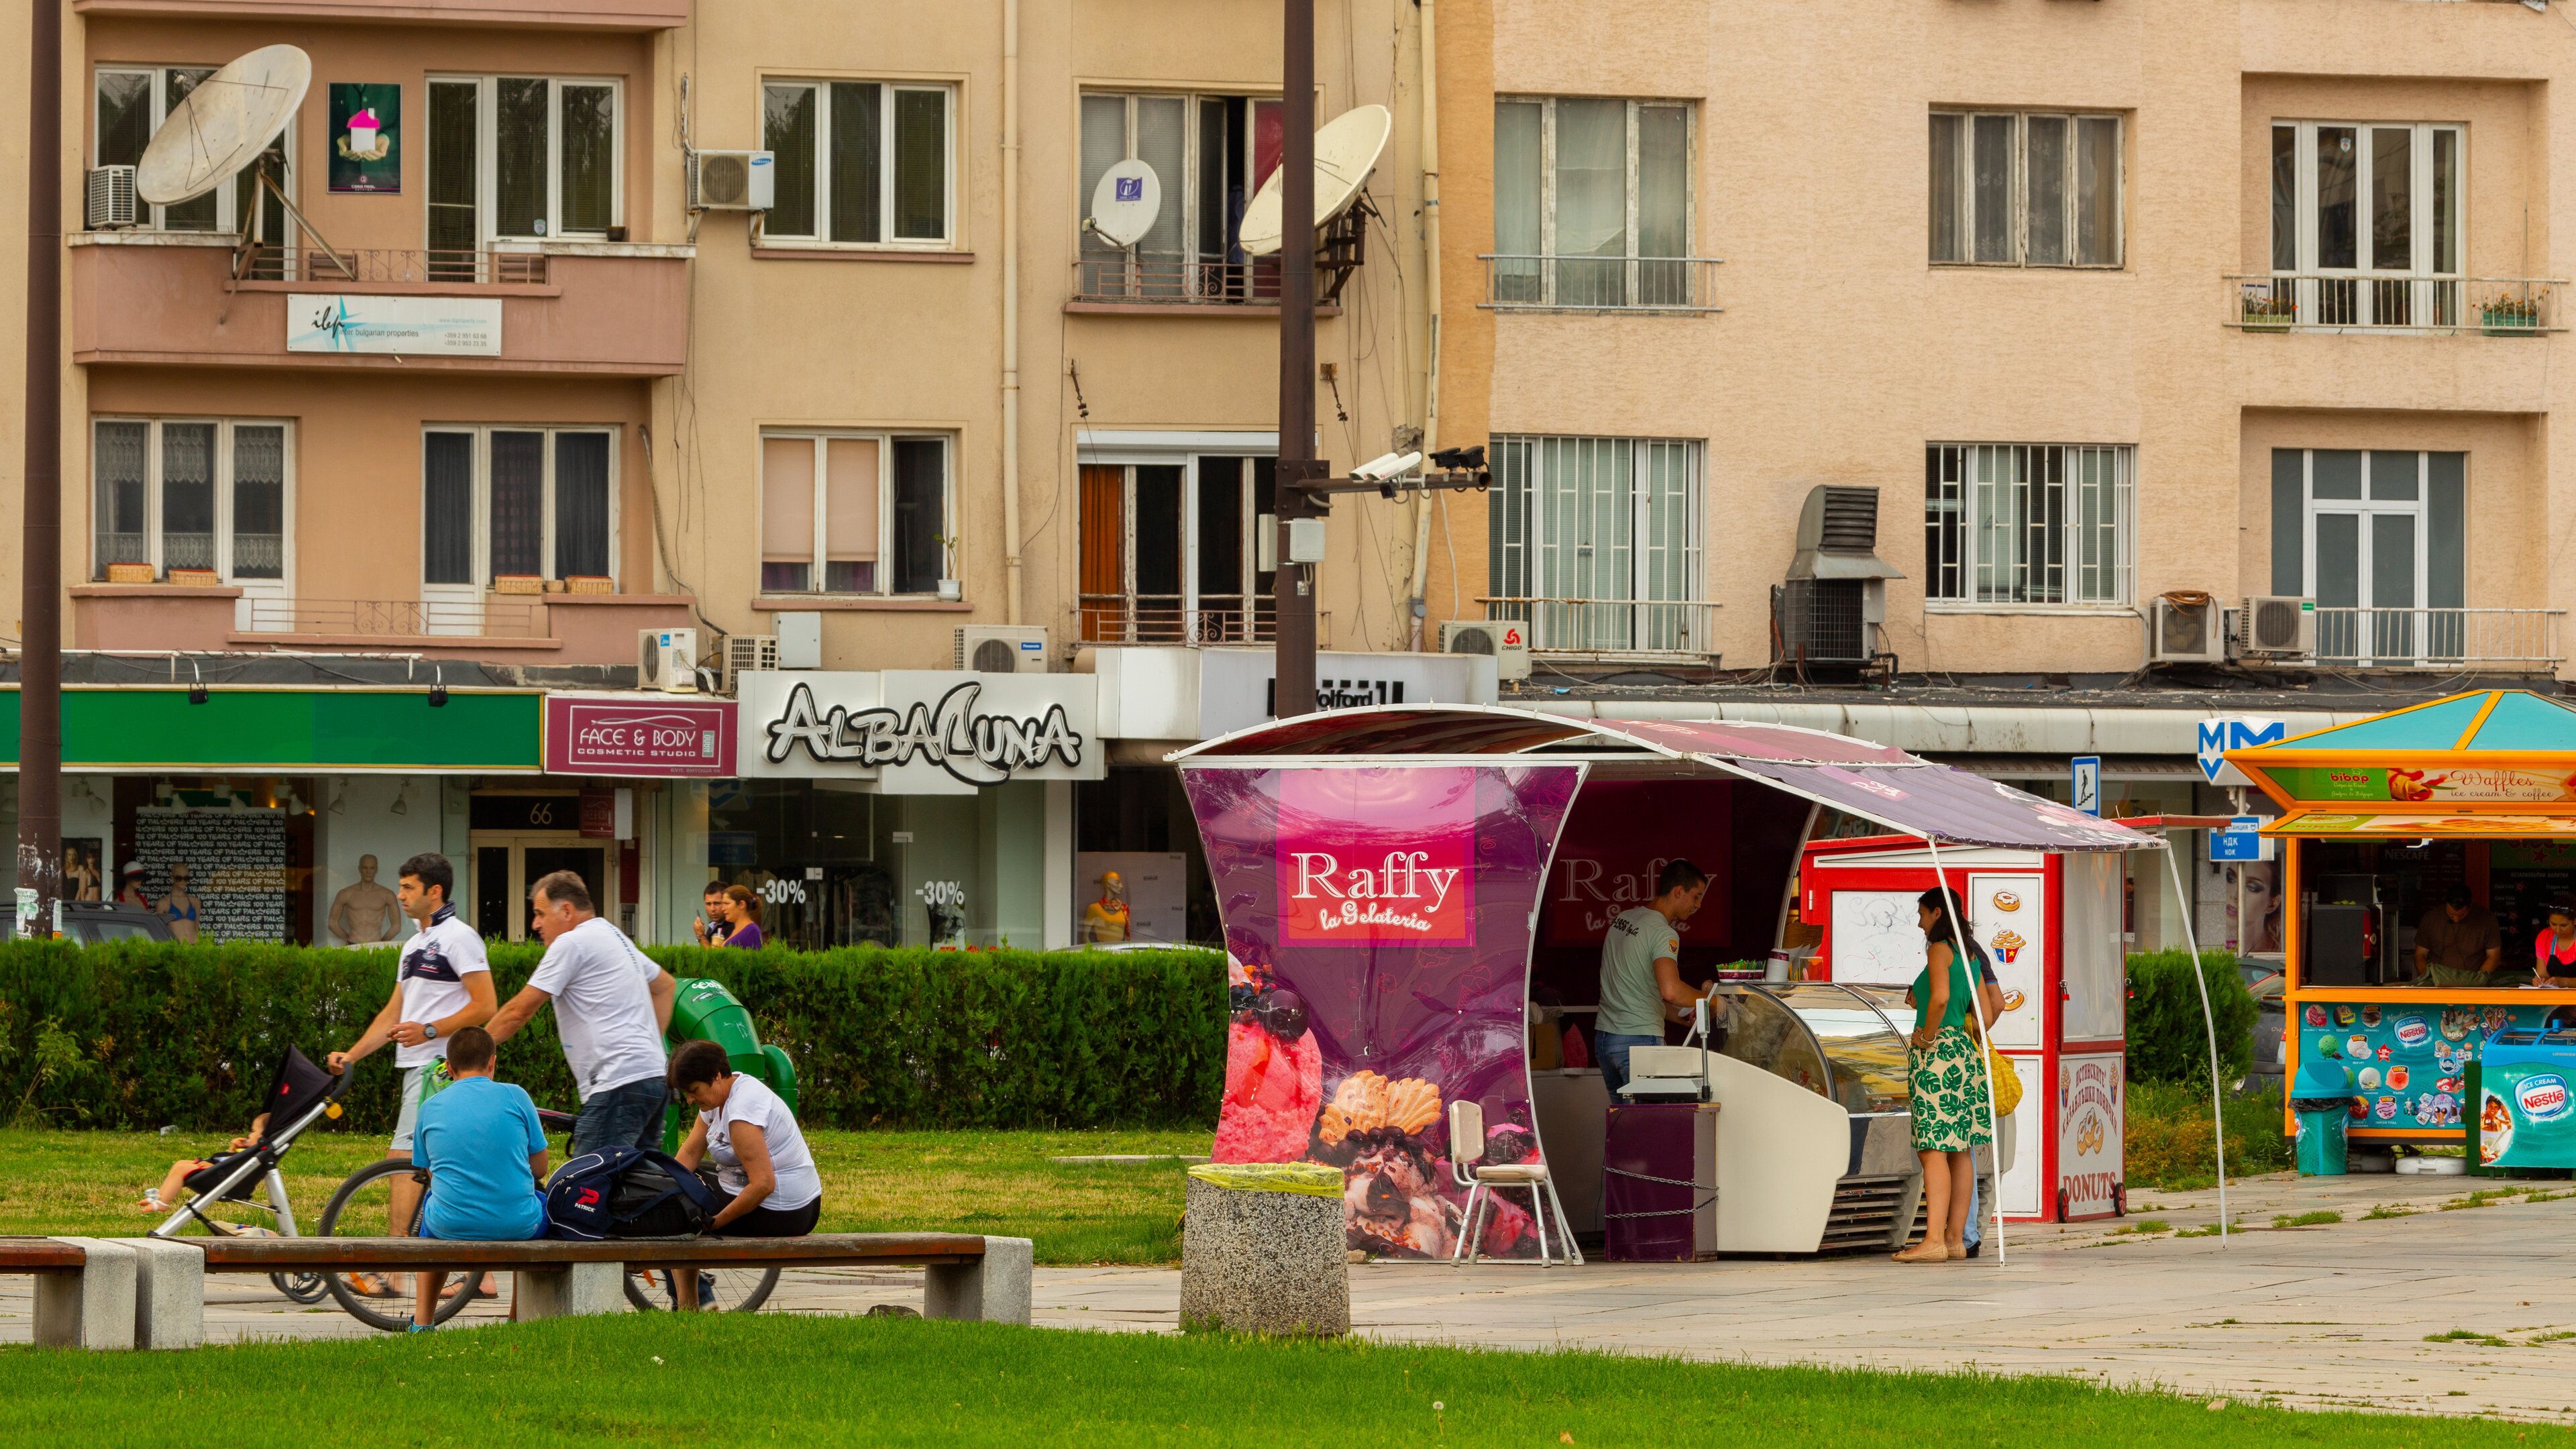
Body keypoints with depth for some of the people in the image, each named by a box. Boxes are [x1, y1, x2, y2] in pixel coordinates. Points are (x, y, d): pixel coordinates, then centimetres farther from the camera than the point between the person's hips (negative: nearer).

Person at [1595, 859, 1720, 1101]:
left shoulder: (1622, 919, 13)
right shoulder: (1664, 933, -15)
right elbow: (1670, 990, -30)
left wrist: (1682, 1014, 19)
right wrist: (1712, 1002, -13)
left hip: (1604, 1035, 9)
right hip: (1640, 1039, -9)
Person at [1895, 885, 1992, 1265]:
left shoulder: (1940, 949, -9)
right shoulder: (1970, 954, 17)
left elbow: (1940, 996, -24)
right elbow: (1985, 1013, 19)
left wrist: (1927, 1036, -13)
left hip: (1938, 1052, -9)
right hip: (1964, 1052, 9)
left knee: (1934, 1150, -12)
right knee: (1960, 1151, 9)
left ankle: (1934, 1240, -18)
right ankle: (1956, 1237, 11)